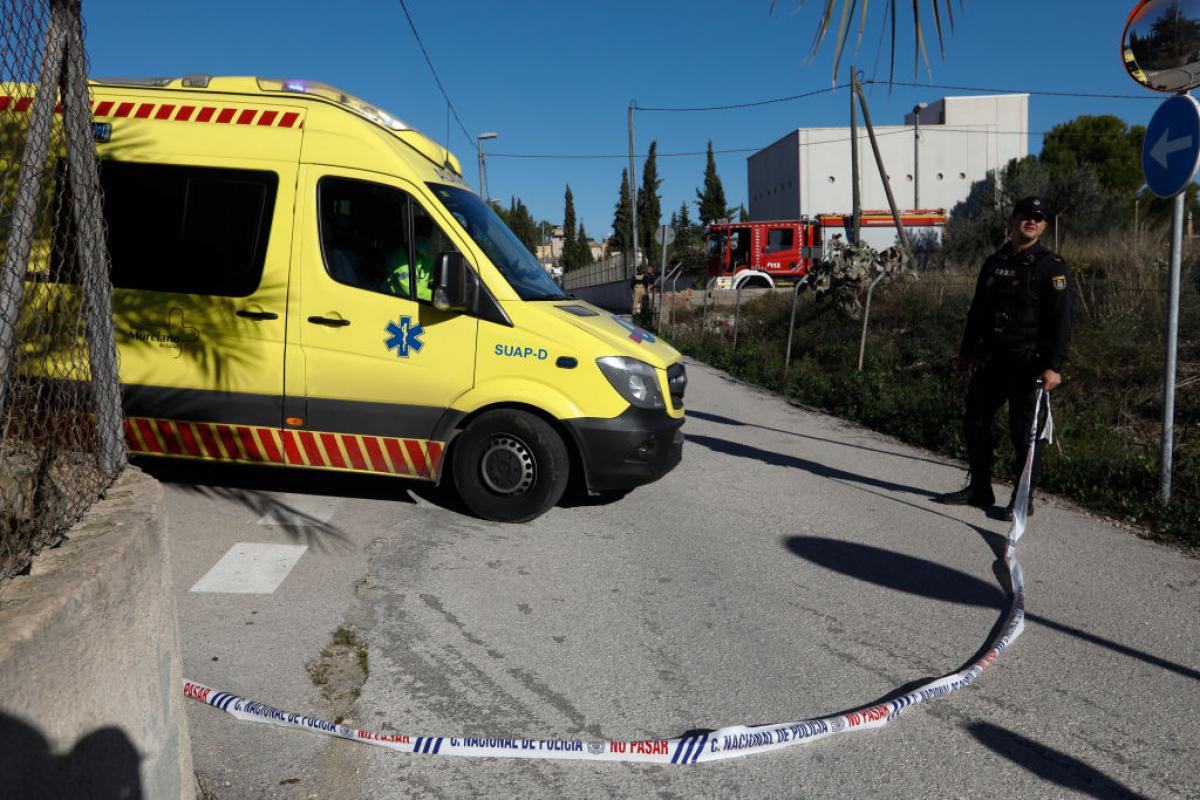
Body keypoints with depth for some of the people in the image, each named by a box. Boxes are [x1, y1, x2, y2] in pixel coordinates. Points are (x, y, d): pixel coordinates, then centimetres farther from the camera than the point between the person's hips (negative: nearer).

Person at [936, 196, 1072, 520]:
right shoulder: (994, 262, 13)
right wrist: (966, 352, 20)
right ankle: (979, 489, 26)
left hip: (1028, 363, -6)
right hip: (991, 360, 6)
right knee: (975, 421, 11)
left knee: (1024, 430, -1)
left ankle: (1024, 499, 12)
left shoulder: (1052, 266, -6)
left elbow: (1060, 321, -12)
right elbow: (977, 310, 20)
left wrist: (1053, 366, -20)